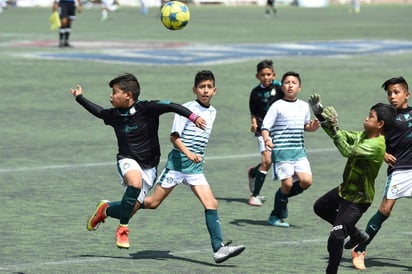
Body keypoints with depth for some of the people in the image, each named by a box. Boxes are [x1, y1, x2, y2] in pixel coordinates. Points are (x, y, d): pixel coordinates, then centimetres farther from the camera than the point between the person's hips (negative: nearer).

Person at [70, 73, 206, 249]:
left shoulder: (147, 109, -12)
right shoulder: (113, 115, 1)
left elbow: (171, 106, -17)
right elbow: (98, 111, 22)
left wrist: (193, 117, -28)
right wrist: (80, 98, 30)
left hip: (149, 166, 0)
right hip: (128, 160, 0)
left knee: (132, 208, -1)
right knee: (135, 182, -35)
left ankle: (105, 209, 33)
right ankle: (123, 229, -22)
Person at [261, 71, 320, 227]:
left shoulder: (304, 106, 12)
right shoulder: (278, 106, -5)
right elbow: (265, 127, -8)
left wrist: (312, 127, 3)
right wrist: (267, 139, -28)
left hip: (299, 150, 5)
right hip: (281, 150, -5)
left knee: (306, 181, -8)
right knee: (287, 183, -8)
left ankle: (283, 196, 19)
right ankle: (276, 217, 10)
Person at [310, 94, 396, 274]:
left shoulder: (376, 145, -29)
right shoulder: (363, 135, -2)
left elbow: (347, 151, -39)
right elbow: (342, 136, 3)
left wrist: (334, 127, -41)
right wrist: (320, 112, -5)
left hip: (358, 200, -10)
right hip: (345, 190, 10)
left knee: (335, 237, -16)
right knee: (320, 208, 31)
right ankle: (356, 234, 37)